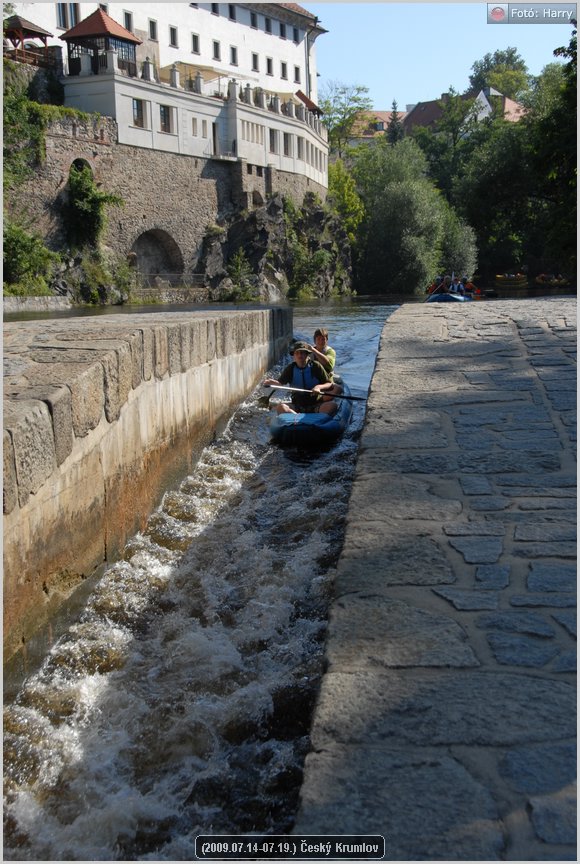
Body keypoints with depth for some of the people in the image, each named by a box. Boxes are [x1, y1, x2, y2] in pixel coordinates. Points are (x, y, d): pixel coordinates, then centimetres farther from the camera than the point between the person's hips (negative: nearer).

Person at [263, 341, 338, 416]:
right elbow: (280, 382, -3)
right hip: (297, 408, 1)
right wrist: (271, 382, -26)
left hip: (316, 406, -1)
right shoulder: (290, 368, 5)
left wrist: (319, 387, -21)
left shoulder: (316, 366, 0)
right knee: (280, 407, -27)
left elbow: (330, 384, -1)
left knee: (332, 405, -30)